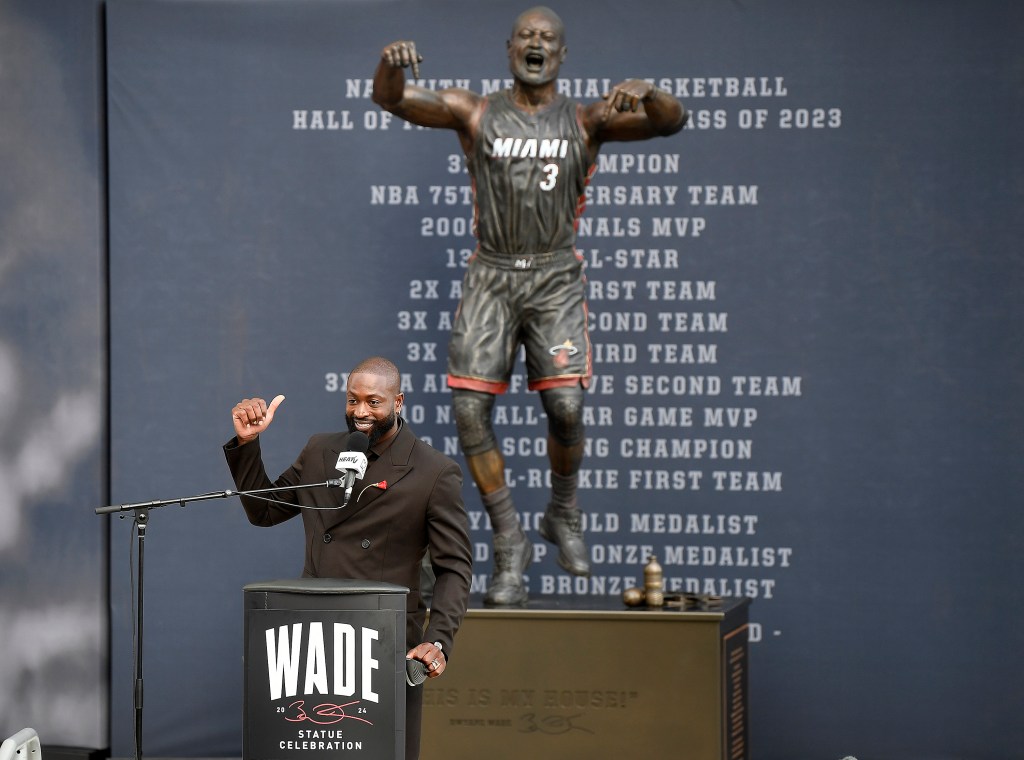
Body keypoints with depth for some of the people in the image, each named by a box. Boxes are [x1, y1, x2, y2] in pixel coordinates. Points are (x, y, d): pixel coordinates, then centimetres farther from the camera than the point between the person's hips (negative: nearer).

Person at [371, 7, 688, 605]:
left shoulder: (586, 122, 3)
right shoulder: (476, 114, 5)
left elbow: (672, 121, -8)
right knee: (470, 406, -10)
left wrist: (645, 94, -31)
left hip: (555, 277, -1)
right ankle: (510, 543, 3)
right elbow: (391, 100, -6)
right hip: (491, 276, 1)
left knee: (565, 406, -14)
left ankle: (564, 514, 16)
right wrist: (392, 65, -30)